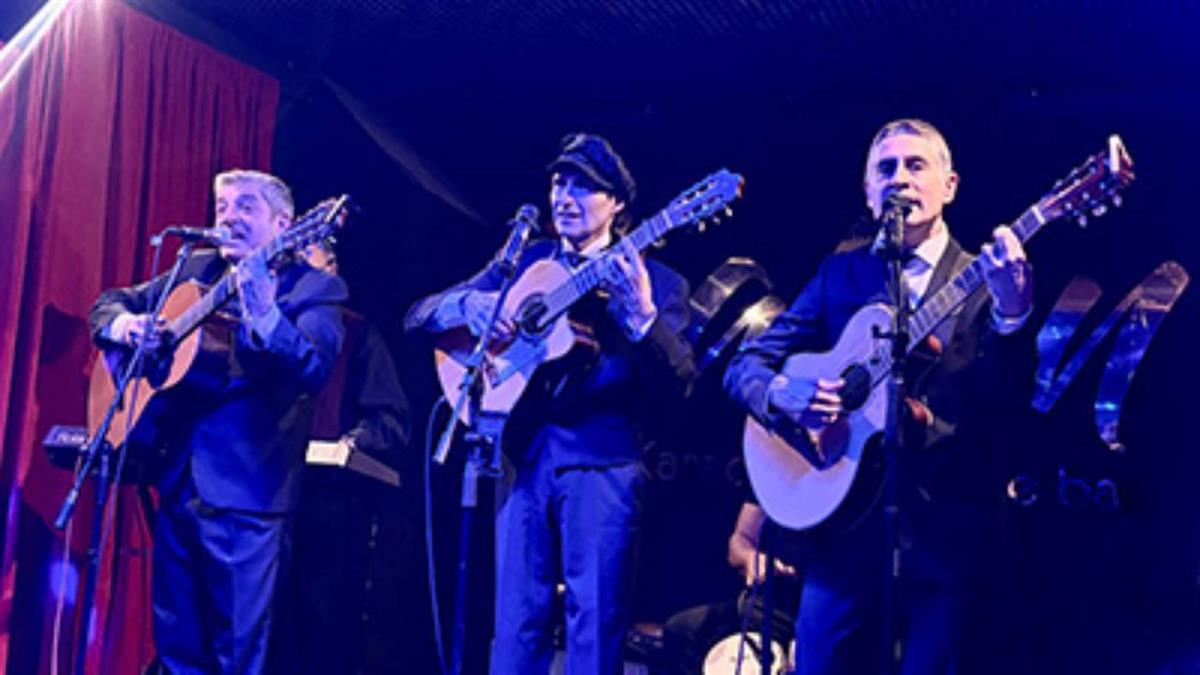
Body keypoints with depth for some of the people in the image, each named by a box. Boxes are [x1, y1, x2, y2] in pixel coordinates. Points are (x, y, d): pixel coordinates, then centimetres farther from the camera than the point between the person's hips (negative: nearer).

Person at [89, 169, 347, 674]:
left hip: (248, 489, -6)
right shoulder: (196, 270, 15)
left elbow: (314, 371, -19)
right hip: (178, 480, 6)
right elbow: (111, 302, 23)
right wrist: (123, 325, -1)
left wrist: (266, 316, -37)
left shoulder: (314, 286, -2)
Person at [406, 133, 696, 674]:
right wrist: (473, 305, -12)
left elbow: (678, 381, -9)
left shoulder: (653, 280, 4)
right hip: (525, 456, 3)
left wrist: (642, 317, -27)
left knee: (595, 620, -3)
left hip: (603, 460, -3)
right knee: (517, 619, 4)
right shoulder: (526, 262, 14)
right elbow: (419, 316, 11)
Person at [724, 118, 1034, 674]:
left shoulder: (985, 282, 2)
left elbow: (1004, 403, -12)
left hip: (946, 528, -2)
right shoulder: (840, 273, 10)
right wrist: (781, 392, -14)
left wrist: (1011, 315, -30)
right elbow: (744, 364, 8)